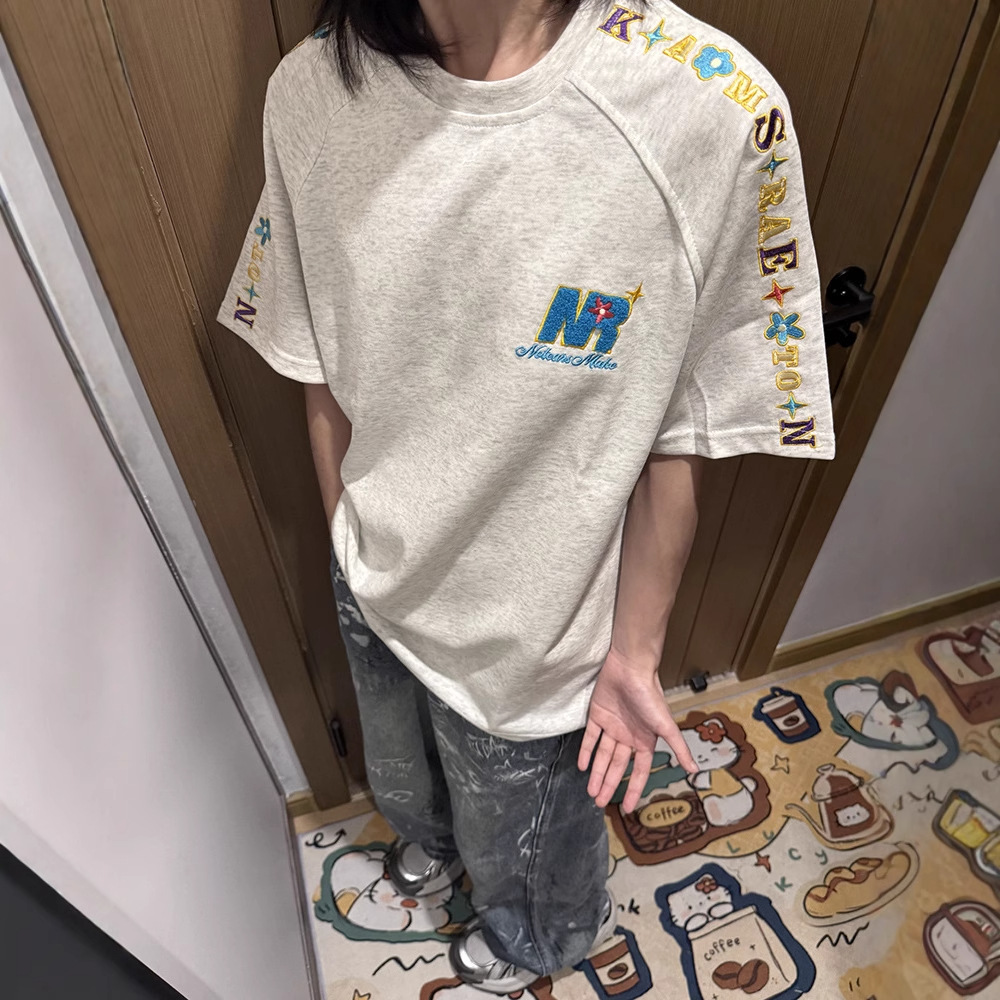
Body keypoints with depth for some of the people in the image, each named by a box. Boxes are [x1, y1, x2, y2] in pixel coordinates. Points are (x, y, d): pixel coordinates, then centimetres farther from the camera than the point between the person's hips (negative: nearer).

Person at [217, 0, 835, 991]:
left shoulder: (714, 113, -26)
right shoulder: (311, 92, -14)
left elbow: (678, 446, -16)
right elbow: (322, 373, -3)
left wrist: (633, 653, -7)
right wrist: (351, 551, 8)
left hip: (534, 629, -3)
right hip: (375, 583, 4)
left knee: (519, 841, 29)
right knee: (406, 779, 37)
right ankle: (435, 833, 78)